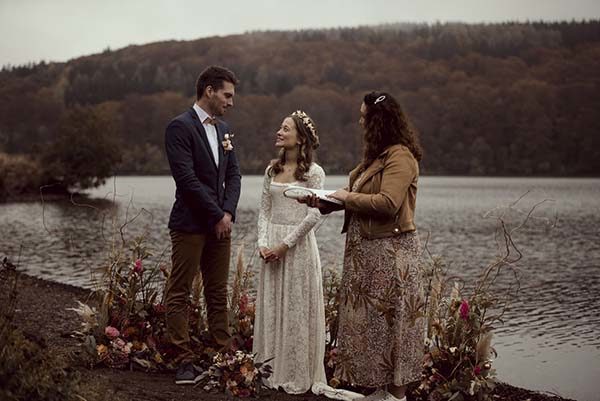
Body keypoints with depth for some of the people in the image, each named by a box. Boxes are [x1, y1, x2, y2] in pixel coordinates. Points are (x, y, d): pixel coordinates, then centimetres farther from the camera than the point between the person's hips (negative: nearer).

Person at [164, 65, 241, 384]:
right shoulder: (180, 127, -9)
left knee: (218, 294, 10)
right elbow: (186, 178, -16)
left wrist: (228, 213, -3)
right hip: (191, 224, -7)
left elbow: (233, 174, 13)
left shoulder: (223, 129, 15)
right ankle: (184, 361, 3)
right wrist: (216, 215, -13)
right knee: (179, 294, -1)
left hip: (220, 223, 7)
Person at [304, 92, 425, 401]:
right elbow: (361, 198, 15)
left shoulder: (400, 156, -15)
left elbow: (387, 203, -25)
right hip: (367, 249, 9)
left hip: (389, 251, -9)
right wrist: (323, 202, 5)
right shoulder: (377, 155, 15)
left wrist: (348, 197, -13)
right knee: (370, 317, 12)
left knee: (388, 319, -1)